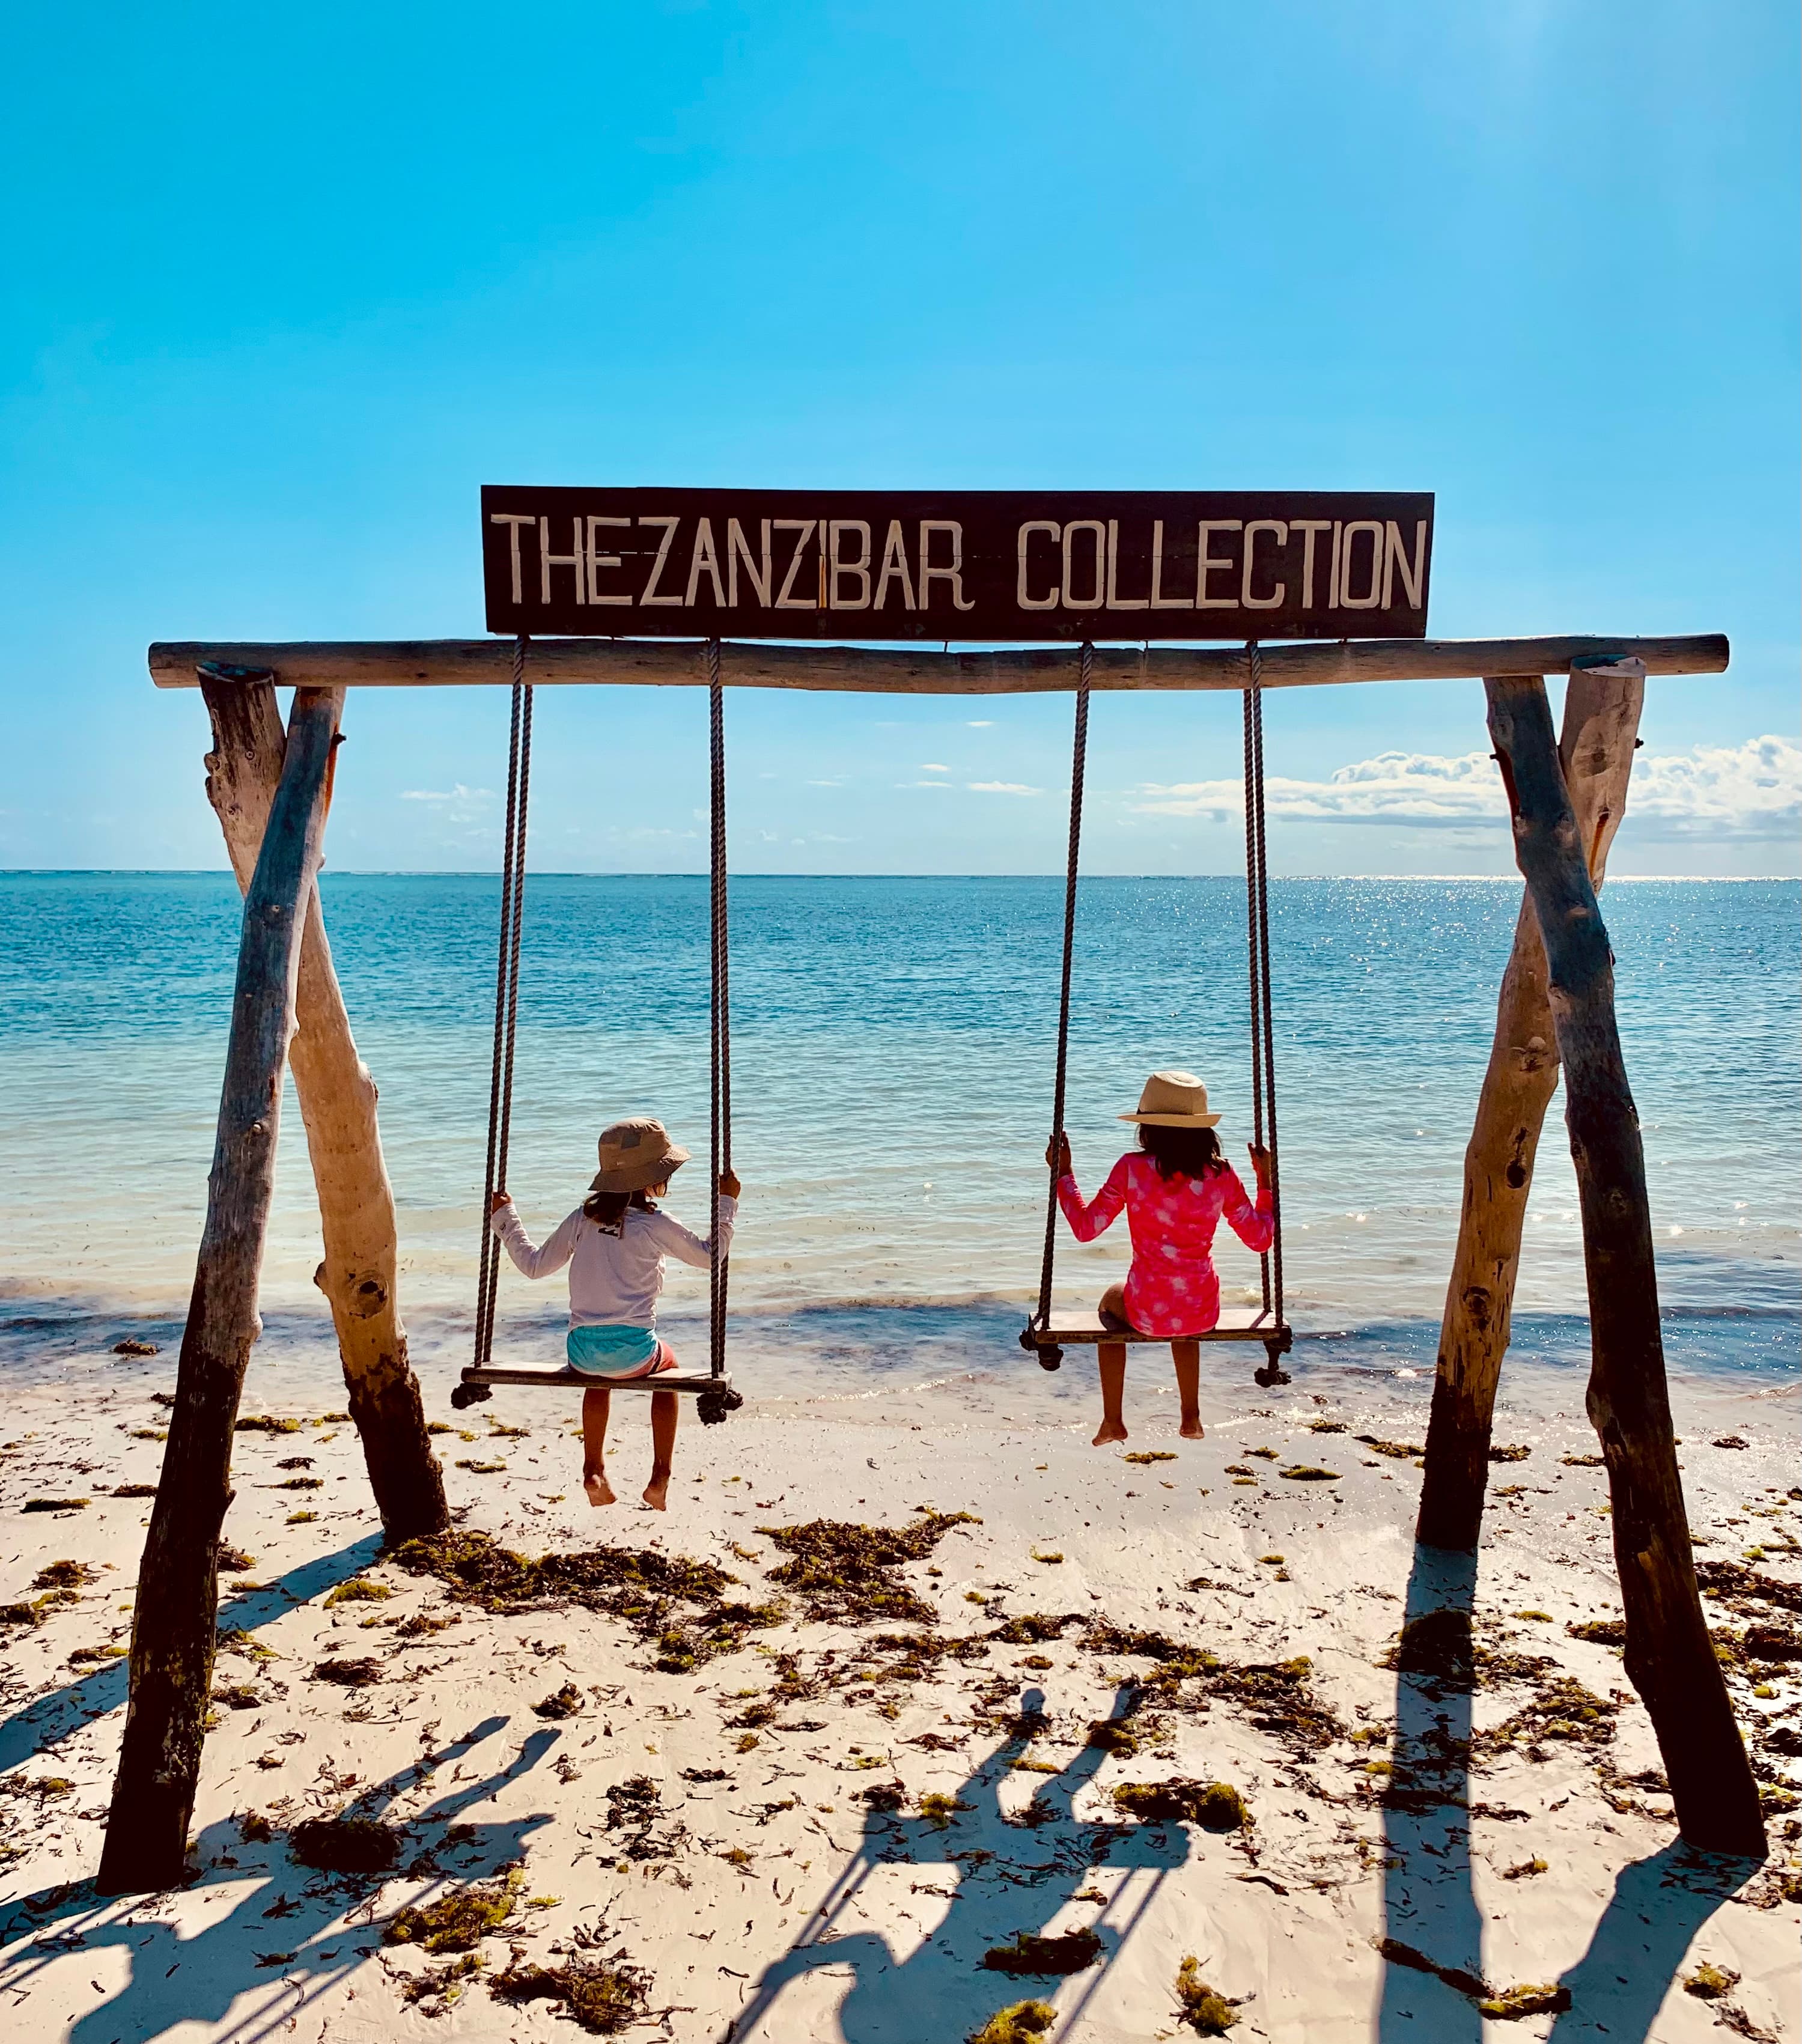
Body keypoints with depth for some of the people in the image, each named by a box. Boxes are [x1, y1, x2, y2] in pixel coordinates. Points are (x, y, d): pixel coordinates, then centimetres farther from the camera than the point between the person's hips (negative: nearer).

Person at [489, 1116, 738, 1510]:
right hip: (633, 1352, -3)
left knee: (600, 1373, 40)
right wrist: (727, 1203, 13)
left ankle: (593, 1471, 33)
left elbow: (535, 1265, 12)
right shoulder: (656, 1224, -7)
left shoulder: (583, 1219, 4)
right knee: (668, 1366, 31)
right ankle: (660, 1481, 25)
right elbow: (708, 1256, 5)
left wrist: (505, 1218, 23)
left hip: (581, 1353, 4)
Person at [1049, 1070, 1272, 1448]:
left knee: (1111, 1302, 35)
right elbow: (1261, 1239, 3)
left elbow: (1085, 1228, -6)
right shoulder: (1221, 1174, -7)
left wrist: (1063, 1172, 5)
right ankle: (1191, 1418, 44)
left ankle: (1113, 1421, 38)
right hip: (1204, 1314, 3)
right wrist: (1266, 1179, 14)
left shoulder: (1132, 1168, -14)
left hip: (1145, 1314, -2)